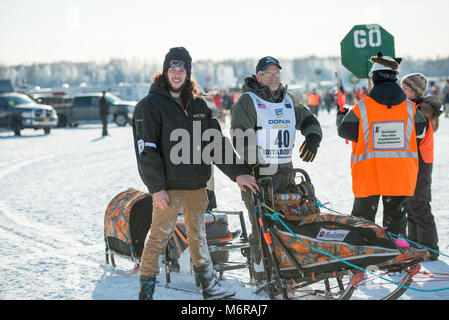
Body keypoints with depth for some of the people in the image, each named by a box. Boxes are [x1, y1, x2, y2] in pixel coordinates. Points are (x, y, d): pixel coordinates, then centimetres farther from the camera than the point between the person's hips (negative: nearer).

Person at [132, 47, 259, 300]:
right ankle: (146, 291, 8)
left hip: (197, 186, 5)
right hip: (169, 187, -5)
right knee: (158, 238, -2)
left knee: (199, 236, 14)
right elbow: (146, 150, -10)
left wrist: (237, 173, 8)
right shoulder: (151, 105, -5)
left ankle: (210, 288, 22)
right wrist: (157, 187, -16)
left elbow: (217, 142, 15)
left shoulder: (198, 105, 13)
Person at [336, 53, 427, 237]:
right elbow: (420, 129, 10)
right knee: (396, 221, 11)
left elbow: (345, 131, -2)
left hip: (368, 177, -2)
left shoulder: (362, 107, -12)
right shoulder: (409, 107, -4)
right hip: (400, 178, 2)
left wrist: (341, 116, 19)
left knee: (362, 221, 11)